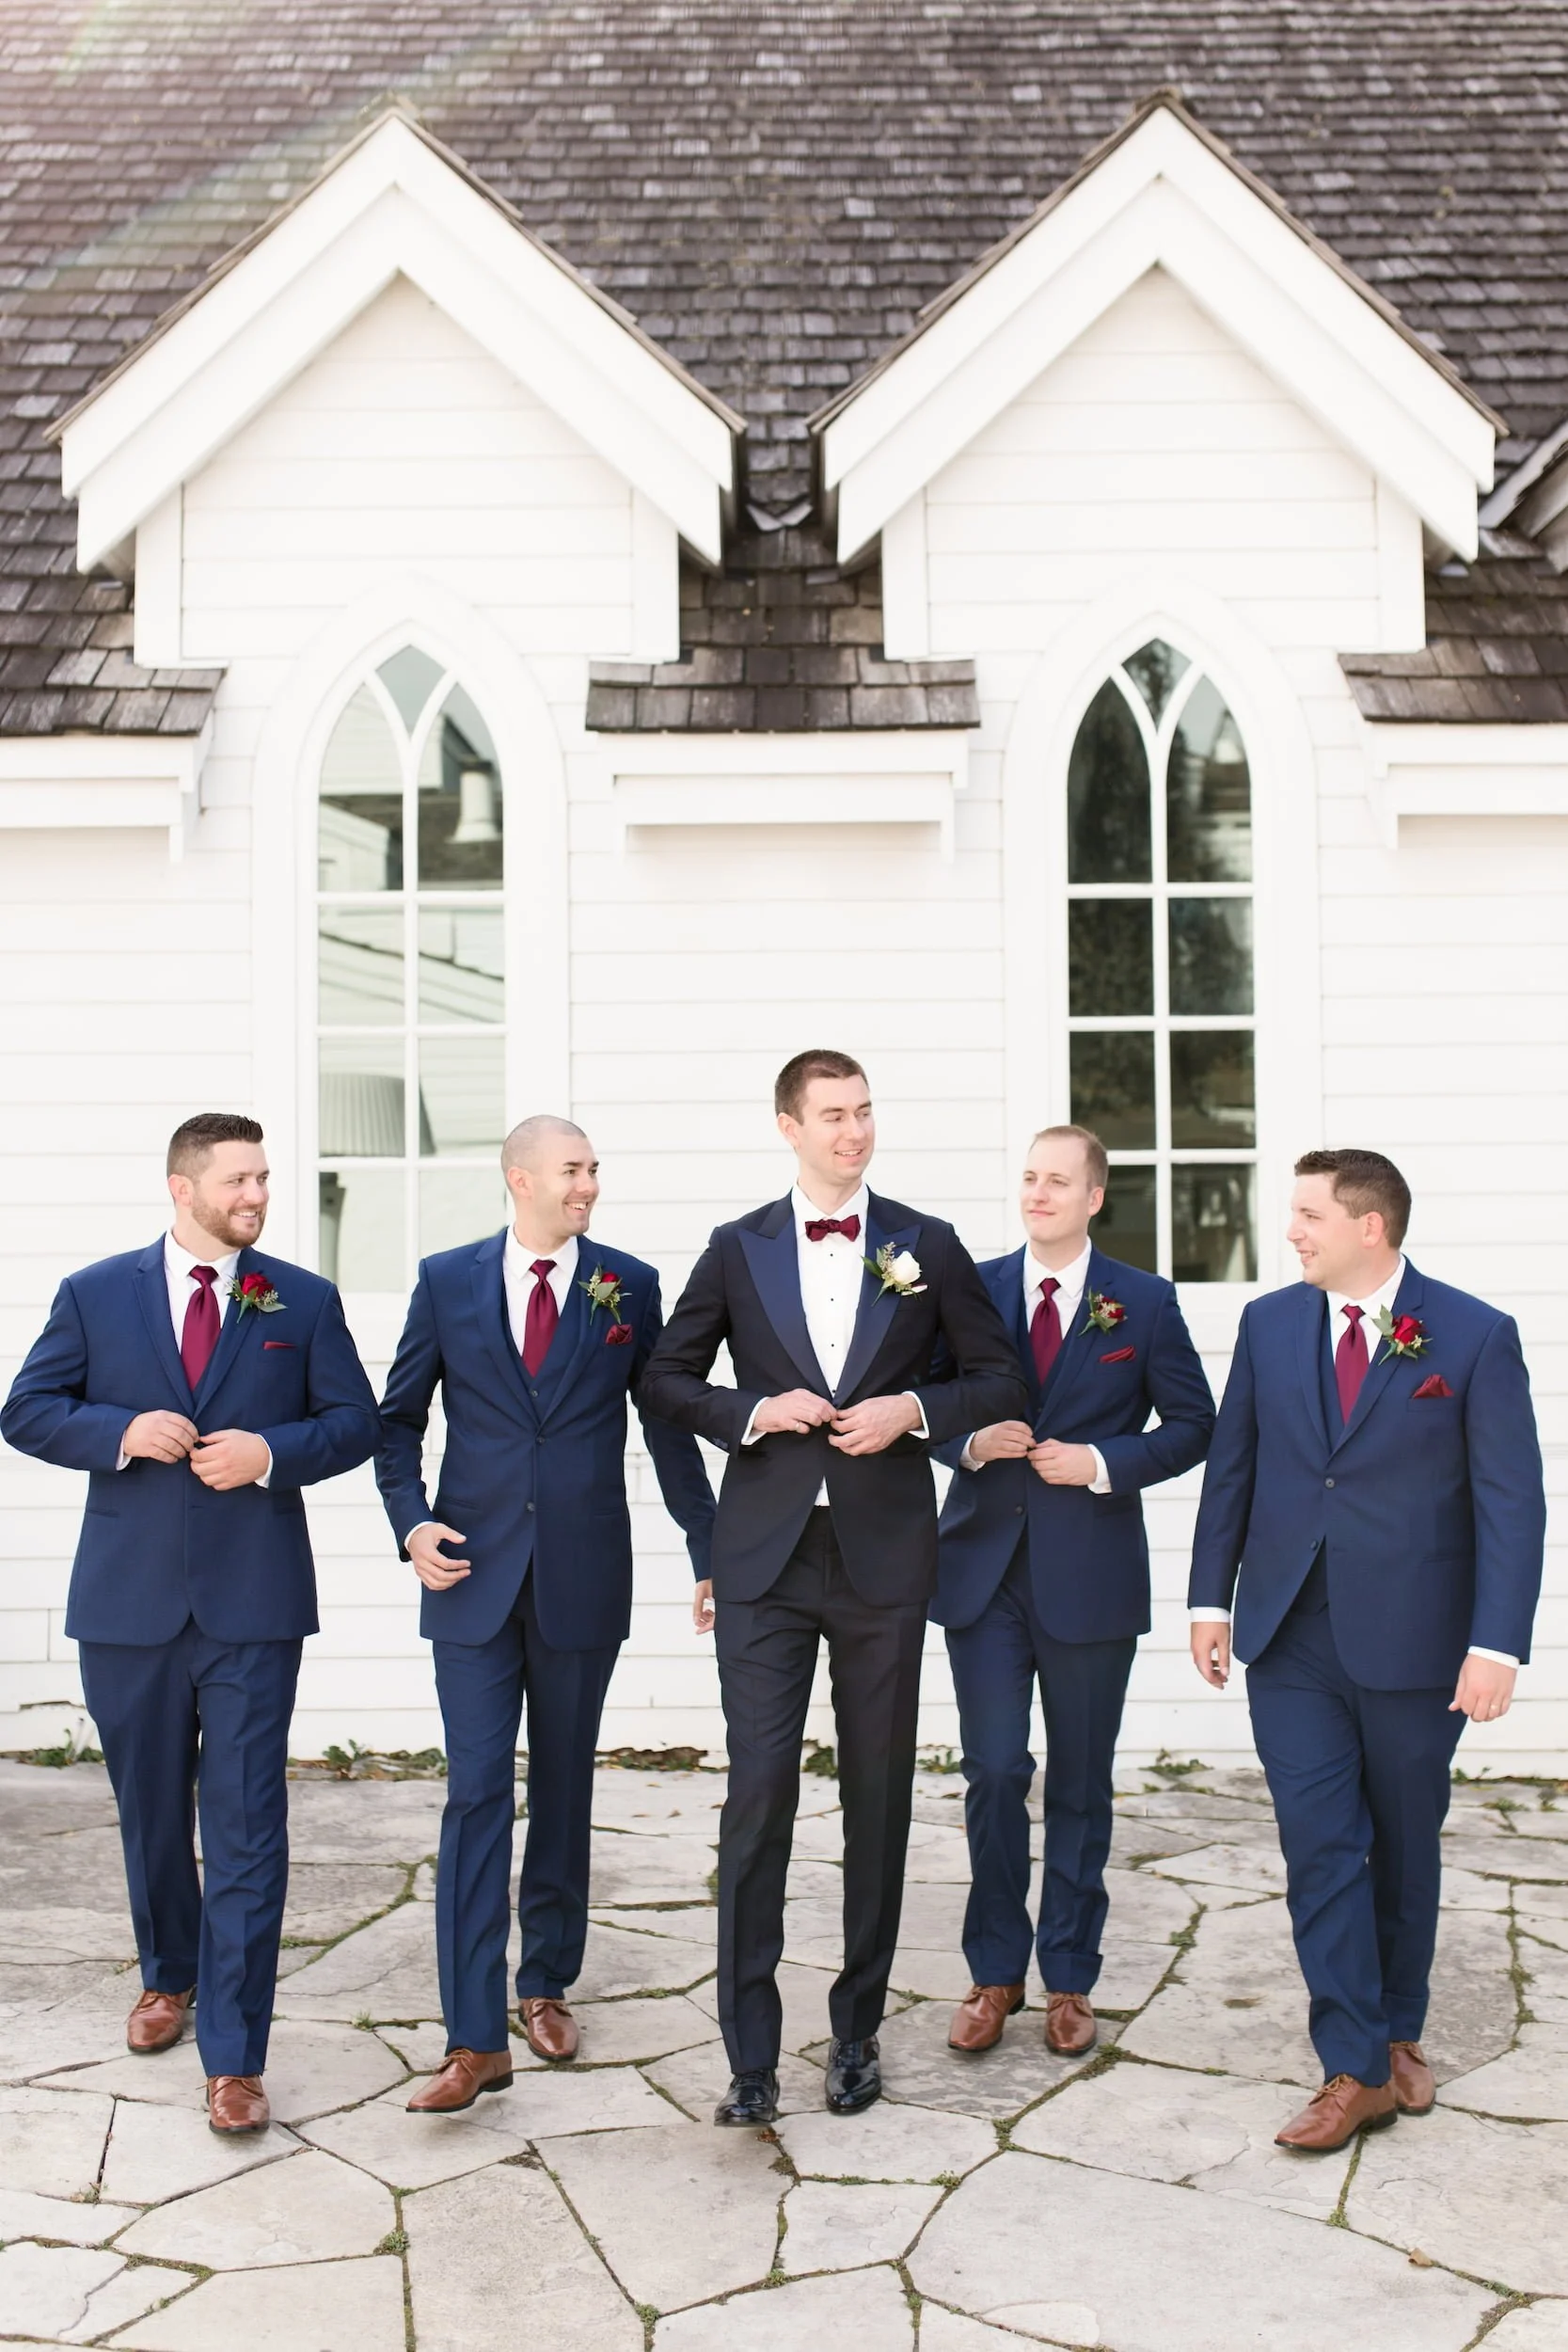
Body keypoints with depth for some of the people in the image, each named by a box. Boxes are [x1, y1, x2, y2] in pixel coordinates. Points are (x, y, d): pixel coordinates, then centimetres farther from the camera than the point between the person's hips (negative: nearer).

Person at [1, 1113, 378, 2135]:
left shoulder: (304, 1301, 4)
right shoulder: (94, 1294, 5)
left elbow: (356, 1422, 5)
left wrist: (271, 1453, -13)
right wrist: (119, 1431, -13)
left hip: (253, 1603, -1)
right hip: (129, 1600, 2)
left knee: (247, 1826, -4)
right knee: (151, 1810, 17)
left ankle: (234, 2058, 1)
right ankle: (170, 1975, 42)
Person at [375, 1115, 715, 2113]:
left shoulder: (630, 1286, 2)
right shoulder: (447, 1280, 2)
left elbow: (668, 1425, 6)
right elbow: (400, 1418, 7)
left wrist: (713, 1553, 6)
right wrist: (411, 1523, -7)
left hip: (584, 1578, 1)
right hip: (476, 1573, -1)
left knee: (564, 1789, 12)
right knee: (476, 1793, -4)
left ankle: (547, 1984, 29)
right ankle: (476, 2039, -2)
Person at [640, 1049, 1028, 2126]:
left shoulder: (928, 1246, 5)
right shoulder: (738, 1250, 6)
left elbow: (999, 1379, 9)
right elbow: (670, 1378, 11)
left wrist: (915, 1409, -10)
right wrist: (753, 1412, -7)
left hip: (883, 1553, 1)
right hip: (765, 1555, 0)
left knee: (879, 1793, 8)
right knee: (759, 1788, -7)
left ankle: (859, 2028, 23)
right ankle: (751, 2054, 2)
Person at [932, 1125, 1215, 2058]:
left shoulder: (1145, 1302, 1)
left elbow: (1192, 1425, 2)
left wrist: (1101, 1464, -12)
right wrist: (970, 1441, -10)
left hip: (1089, 1574, -1)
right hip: (985, 1565, 1)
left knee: (1081, 1784, 8)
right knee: (994, 1771, -2)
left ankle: (1070, 1979, 22)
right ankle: (996, 1972, 14)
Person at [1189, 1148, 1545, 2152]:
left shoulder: (1475, 1336, -7)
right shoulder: (1269, 1324, 5)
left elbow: (1511, 1501, -9)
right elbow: (1231, 1467, 11)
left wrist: (1496, 1645, -15)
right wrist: (1213, 1596, 8)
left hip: (1412, 1643, -2)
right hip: (1291, 1638, 2)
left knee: (1405, 1848, 12)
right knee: (1319, 1846, -3)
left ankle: (1398, 2031, 31)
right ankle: (1358, 2071, 4)